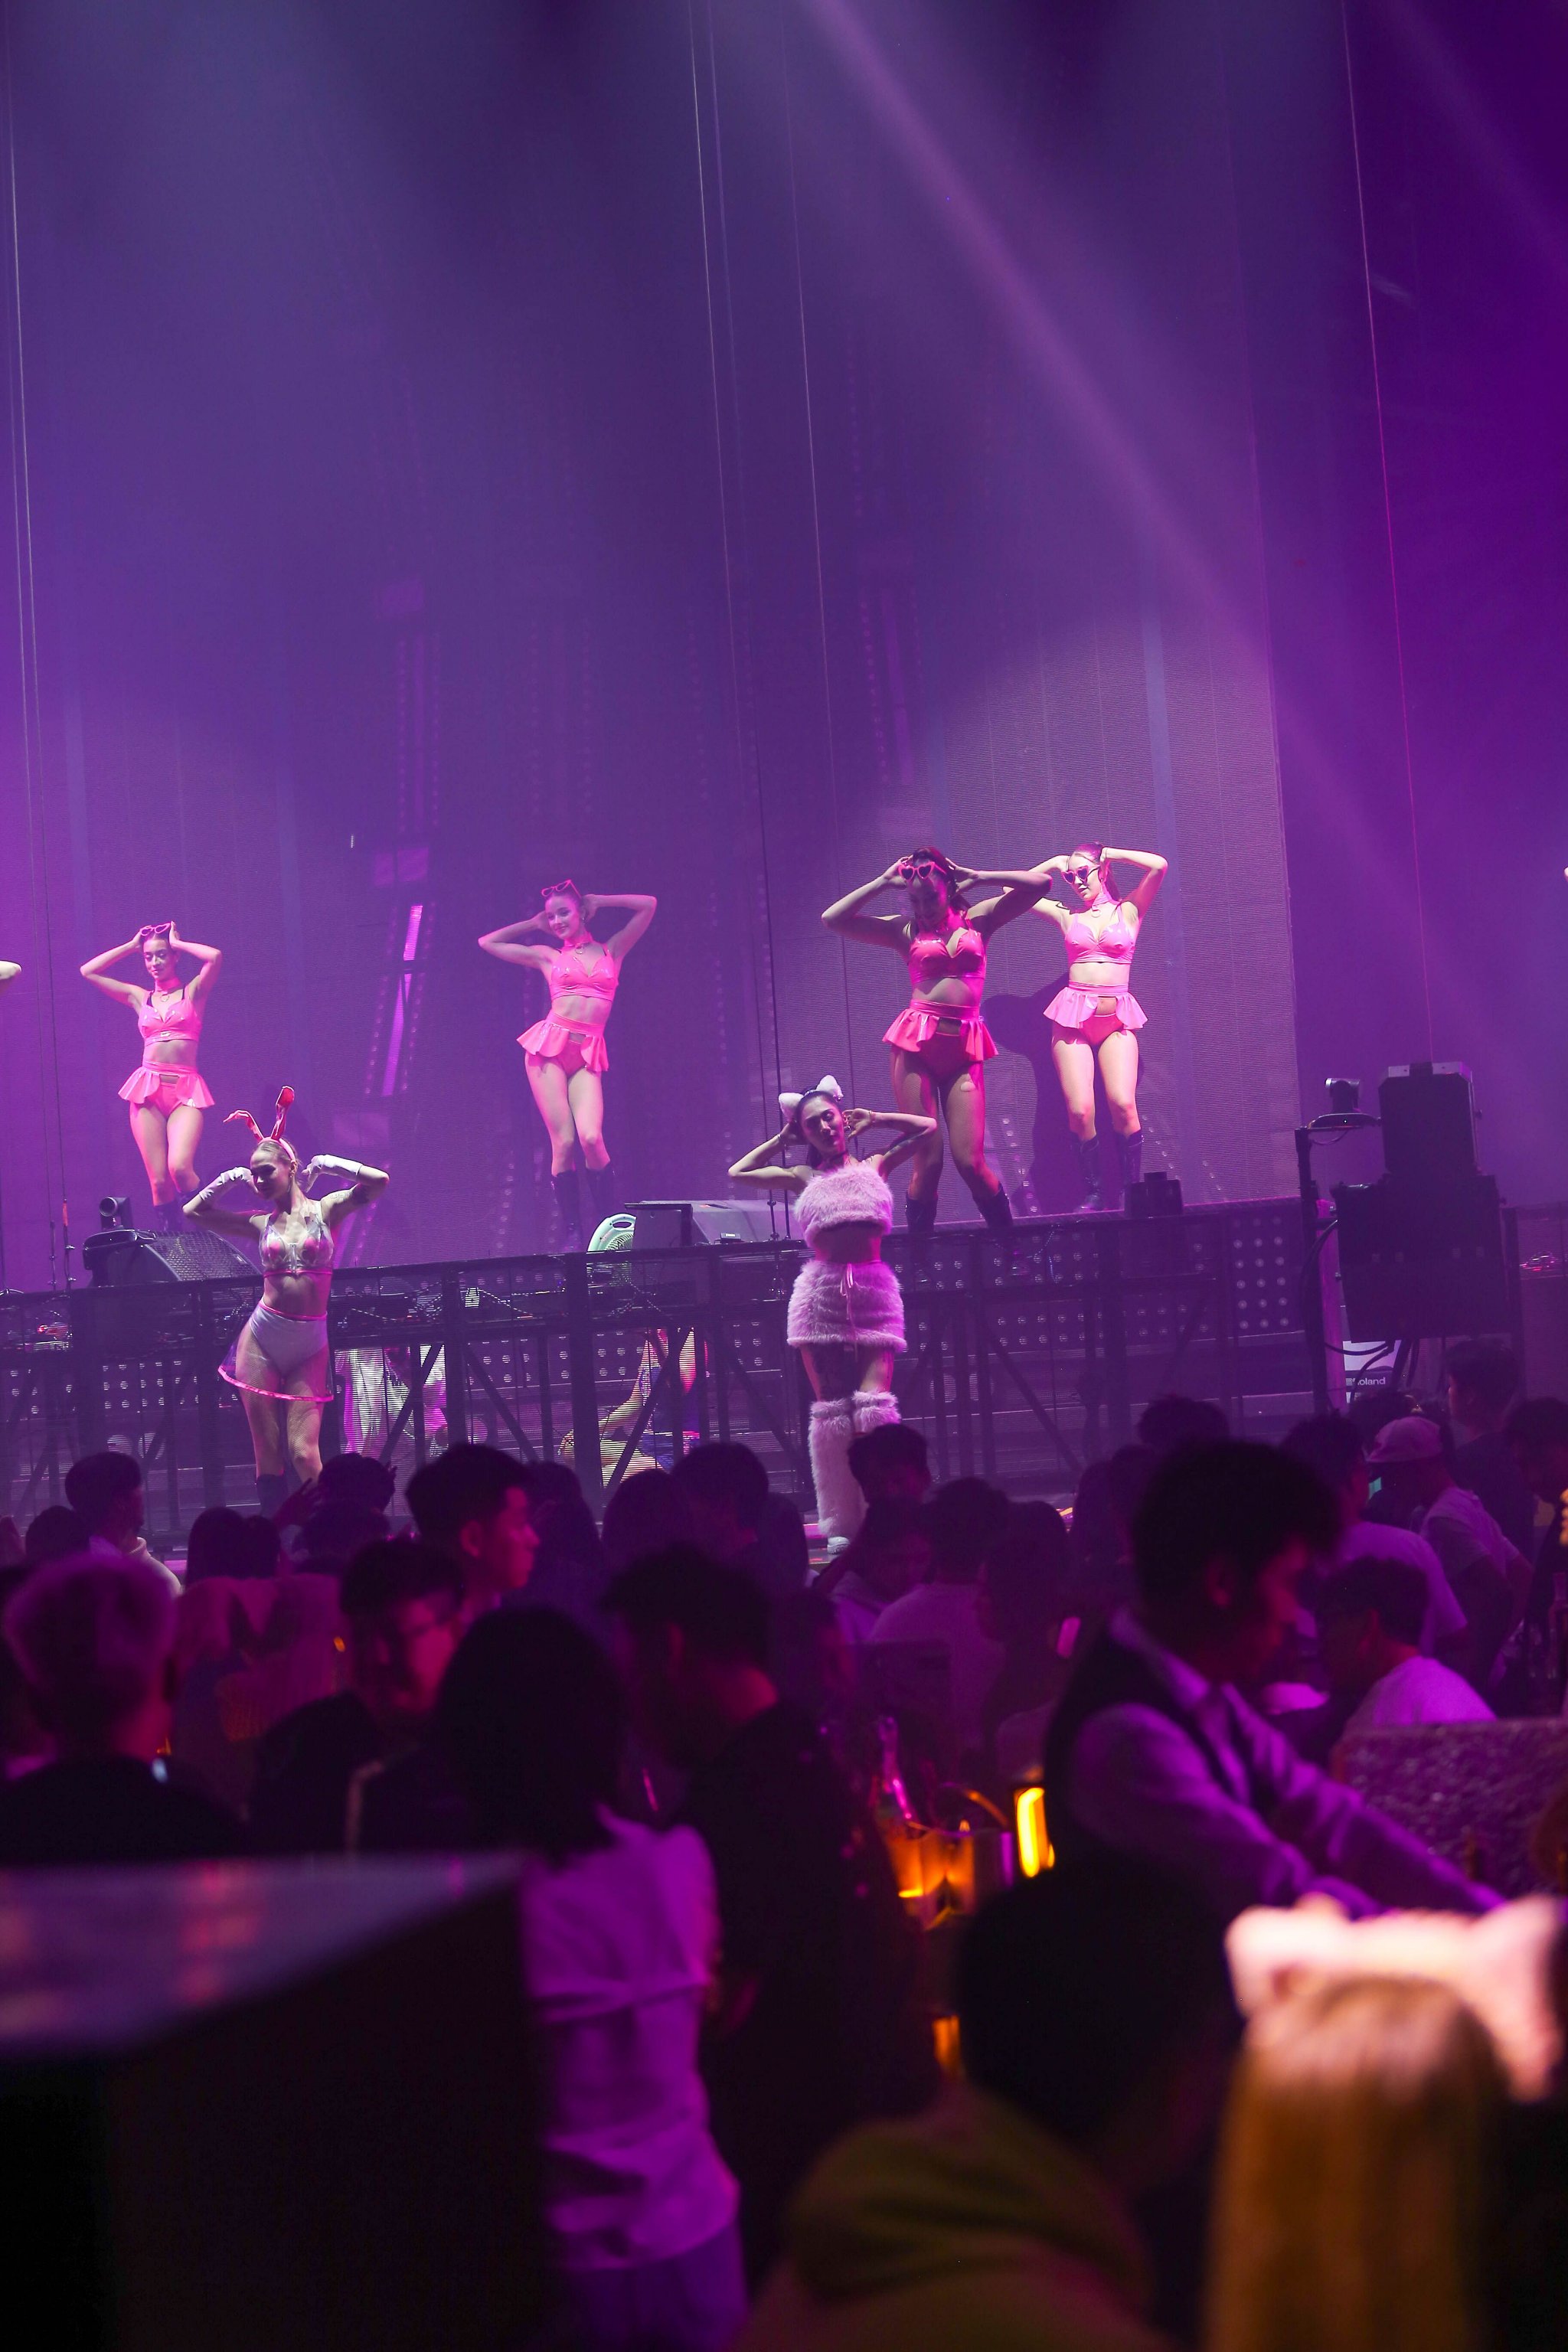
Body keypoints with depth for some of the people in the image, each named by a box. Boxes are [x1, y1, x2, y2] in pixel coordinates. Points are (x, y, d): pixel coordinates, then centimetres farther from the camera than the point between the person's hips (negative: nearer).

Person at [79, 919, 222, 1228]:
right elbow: (88, 971, 18)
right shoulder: (139, 997, 16)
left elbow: (215, 958, -10)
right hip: (148, 1088, 3)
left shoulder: (193, 992, 8)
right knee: (158, 1180, -6)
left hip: (186, 1091, -3)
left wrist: (177, 943, 4)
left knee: (180, 1168, -24)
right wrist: (131, 946, 18)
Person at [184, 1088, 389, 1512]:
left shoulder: (326, 1210, 2)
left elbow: (378, 1181, -12)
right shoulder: (260, 1223, 9)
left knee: (304, 1454, -10)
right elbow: (194, 1211, 15)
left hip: (309, 1347, -2)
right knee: (267, 1457, 2)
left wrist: (327, 1164, -2)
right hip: (261, 1342, 3)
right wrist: (230, 1178, 14)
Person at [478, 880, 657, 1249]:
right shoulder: (547, 955, 14)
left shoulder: (611, 951, 15)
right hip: (549, 1048, 0)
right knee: (563, 1142, -10)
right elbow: (488, 942, 22)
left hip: (587, 1058, 0)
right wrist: (532, 924, 25)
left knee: (591, 1138, -20)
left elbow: (648, 905, 12)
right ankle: (573, 1235, -5)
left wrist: (598, 901, 19)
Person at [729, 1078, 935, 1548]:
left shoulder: (874, 1165, 13)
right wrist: (782, 1139, 19)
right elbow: (737, 1173, 16)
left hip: (874, 1289, -1)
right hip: (822, 1292, 1)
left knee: (874, 1401, -12)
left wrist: (871, 1119, 19)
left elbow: (928, 1127, 17)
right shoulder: (803, 1177, 14)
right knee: (830, 1407, -2)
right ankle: (840, 1524, 0)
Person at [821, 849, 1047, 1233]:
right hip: (916, 1044, 0)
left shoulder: (978, 919, 12)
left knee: (970, 1162, -9)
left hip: (964, 1050, 0)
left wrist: (975, 878, 6)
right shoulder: (905, 930, 11)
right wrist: (883, 882, 7)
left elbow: (1037, 884, 4)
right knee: (927, 1161, -7)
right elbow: (833, 919, 5)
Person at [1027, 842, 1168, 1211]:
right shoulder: (1067, 916, 13)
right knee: (1080, 1111, -13)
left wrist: (1110, 853, 5)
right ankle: (1093, 1191, 0)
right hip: (1073, 1015, 2)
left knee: (1123, 1104, -19)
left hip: (1117, 1019, -1)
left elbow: (1159, 866, -7)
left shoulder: (1128, 910, 8)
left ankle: (1130, 1190, -7)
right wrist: (1053, 864, 18)